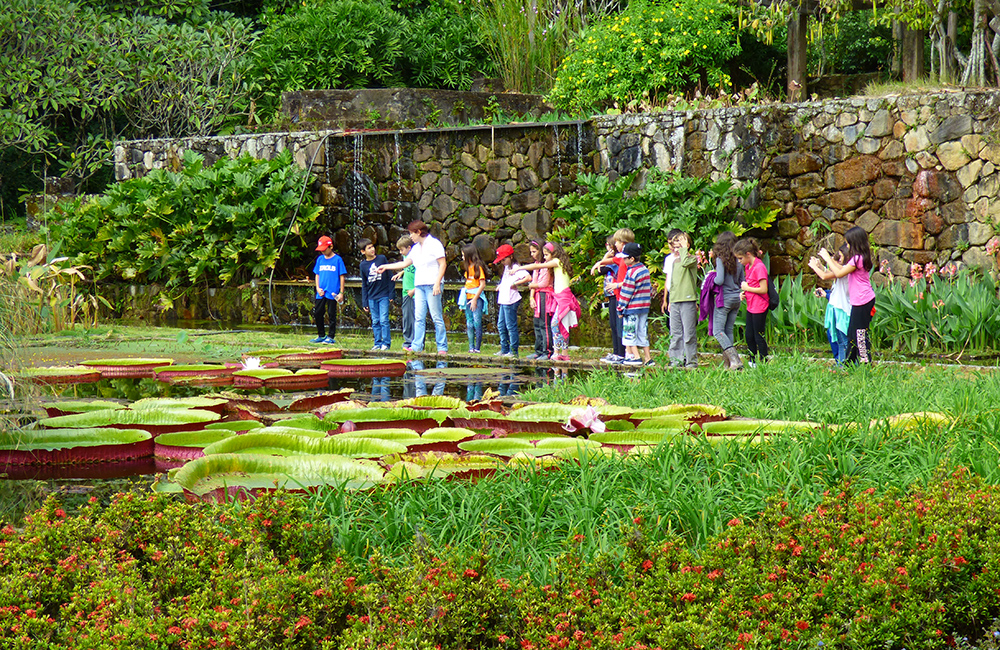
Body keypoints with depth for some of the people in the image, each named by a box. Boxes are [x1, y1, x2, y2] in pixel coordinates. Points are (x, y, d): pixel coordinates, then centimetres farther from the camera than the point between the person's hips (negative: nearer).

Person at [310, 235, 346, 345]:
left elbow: (342, 277, -2)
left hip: (332, 293, -5)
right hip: (321, 293, 5)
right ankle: (321, 335, 20)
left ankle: (331, 337, 9)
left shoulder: (337, 259, -3)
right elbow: (317, 275, 16)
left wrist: (341, 293, -6)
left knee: (331, 314, 1)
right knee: (317, 313, 7)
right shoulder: (320, 259, 10)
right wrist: (318, 288, 1)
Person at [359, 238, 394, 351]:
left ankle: (386, 343, -2)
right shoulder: (363, 265, 5)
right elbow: (364, 285, 11)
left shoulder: (382, 259, -1)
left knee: (384, 320, -7)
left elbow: (390, 277, 3)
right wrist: (364, 302, 9)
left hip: (384, 295, -3)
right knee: (375, 322, 5)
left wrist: (391, 294, -1)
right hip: (371, 298, 3)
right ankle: (378, 343, 12)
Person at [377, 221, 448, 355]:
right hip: (419, 286, 7)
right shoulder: (416, 248, 19)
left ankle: (442, 348, -5)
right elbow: (405, 263, 28)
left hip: (432, 285, -7)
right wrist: (386, 267, 28)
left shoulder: (434, 244, -4)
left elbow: (443, 264, -8)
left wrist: (437, 284, -16)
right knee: (418, 318, 0)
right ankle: (417, 346, -1)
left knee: (437, 317, -7)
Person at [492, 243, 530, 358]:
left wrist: (515, 283, -22)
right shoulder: (506, 268, 16)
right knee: (501, 326, 14)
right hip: (503, 300, 10)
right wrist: (500, 286, 16)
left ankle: (513, 351, 0)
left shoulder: (516, 268, -13)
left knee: (511, 326, -5)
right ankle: (504, 349, 21)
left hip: (510, 301, -10)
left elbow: (528, 278, -26)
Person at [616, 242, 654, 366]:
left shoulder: (632, 273, -16)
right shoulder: (645, 270, 9)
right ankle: (647, 358, 11)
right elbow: (650, 289, 18)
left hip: (632, 308, -8)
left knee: (630, 333, 0)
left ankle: (635, 357, -3)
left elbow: (626, 293, -14)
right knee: (642, 333, 12)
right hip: (644, 307, 8)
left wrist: (621, 308, -7)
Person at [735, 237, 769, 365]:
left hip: (759, 308, -9)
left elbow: (763, 289, -22)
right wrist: (743, 293, 3)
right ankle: (753, 362, 22)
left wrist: (747, 288, -13)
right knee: (749, 337, 13)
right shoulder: (747, 267, 10)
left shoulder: (759, 267, -18)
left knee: (759, 337, -2)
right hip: (750, 307, 9)